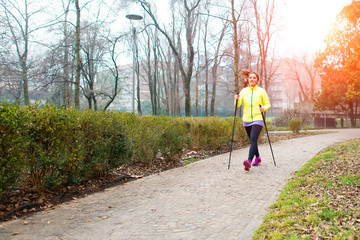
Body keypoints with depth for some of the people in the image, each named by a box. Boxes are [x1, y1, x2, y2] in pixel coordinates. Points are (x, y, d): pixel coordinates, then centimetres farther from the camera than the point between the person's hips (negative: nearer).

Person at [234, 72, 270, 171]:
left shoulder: (261, 91, -1)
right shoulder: (244, 91, 6)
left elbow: (267, 104, 6)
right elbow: (238, 105, 2)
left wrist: (264, 108, -16)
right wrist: (237, 99, -19)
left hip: (257, 119, -4)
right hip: (246, 120, 4)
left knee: (253, 139, -21)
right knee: (252, 141, 15)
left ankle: (249, 161, -32)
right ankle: (258, 158, 35)